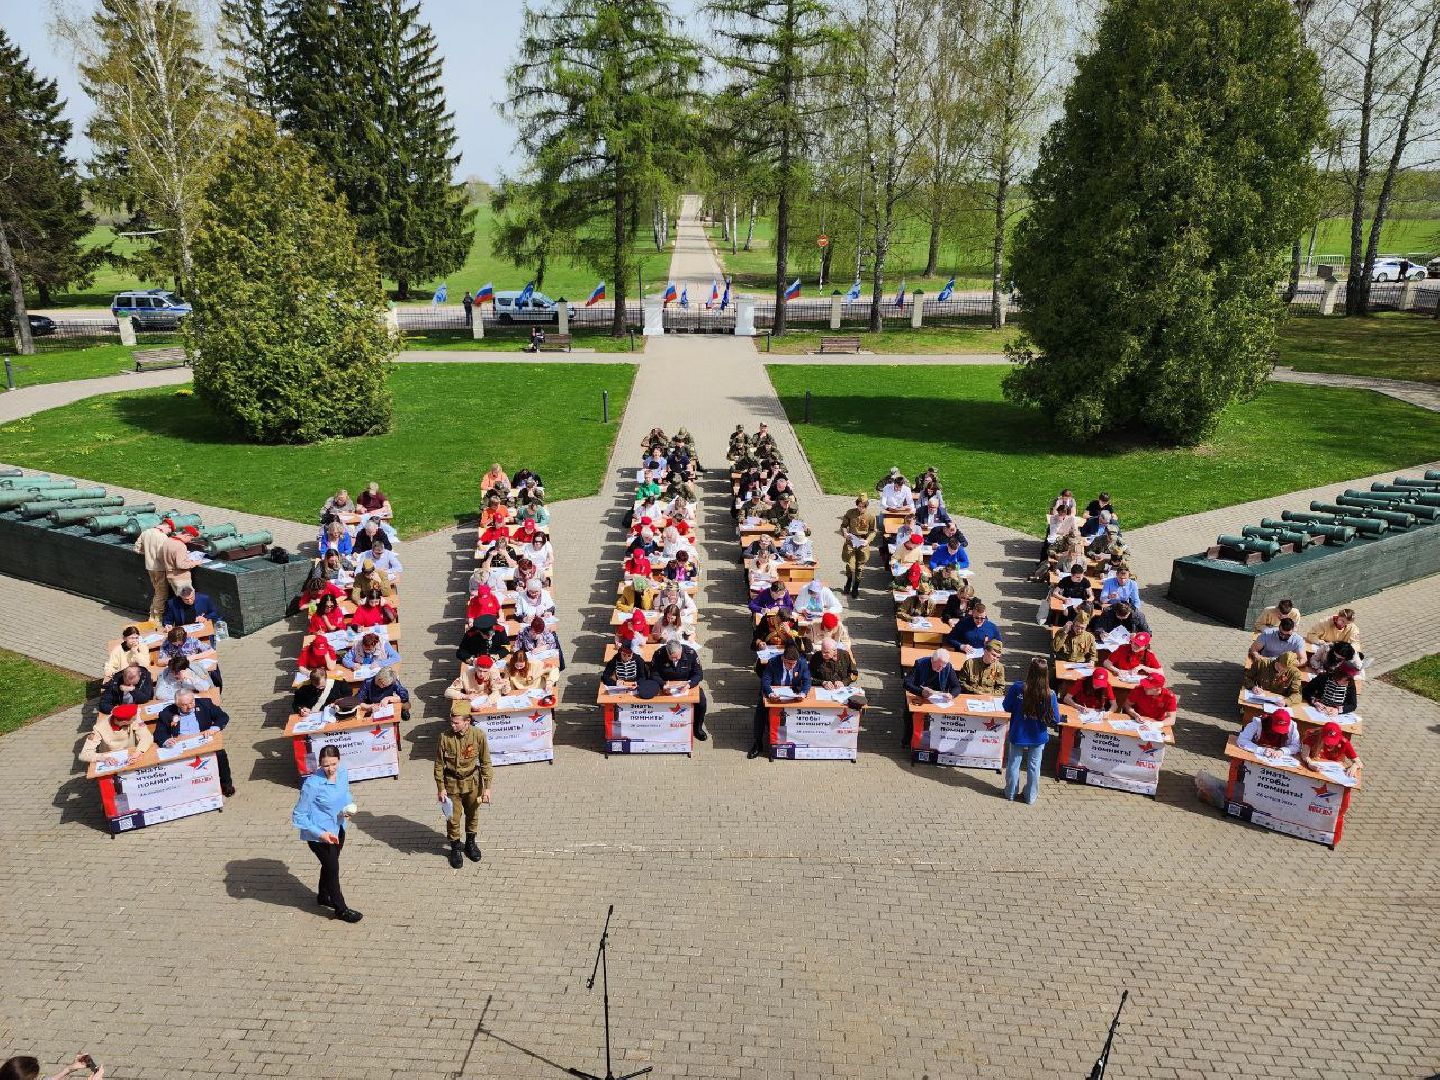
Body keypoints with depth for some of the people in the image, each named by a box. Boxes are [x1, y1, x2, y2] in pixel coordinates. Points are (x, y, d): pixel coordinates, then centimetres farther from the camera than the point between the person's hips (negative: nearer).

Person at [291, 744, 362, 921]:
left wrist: (349, 806, -10)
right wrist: (321, 834, -26)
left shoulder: (343, 772, -12)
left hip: (337, 828, 6)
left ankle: (323, 897, 51)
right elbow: (298, 816, -21)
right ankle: (341, 910, 25)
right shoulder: (312, 784, -30)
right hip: (318, 834, -6)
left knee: (330, 864, 26)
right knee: (333, 868, 5)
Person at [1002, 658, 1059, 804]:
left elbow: (1007, 708, -8)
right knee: (1033, 767, 18)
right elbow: (1055, 719, -13)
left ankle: (1011, 793, 34)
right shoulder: (1049, 694, -21)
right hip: (1038, 737, 0)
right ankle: (1031, 796, 33)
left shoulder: (1017, 688, -23)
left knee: (1013, 764, 19)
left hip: (1017, 735, 0)